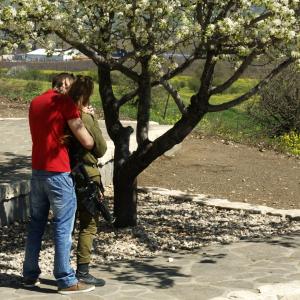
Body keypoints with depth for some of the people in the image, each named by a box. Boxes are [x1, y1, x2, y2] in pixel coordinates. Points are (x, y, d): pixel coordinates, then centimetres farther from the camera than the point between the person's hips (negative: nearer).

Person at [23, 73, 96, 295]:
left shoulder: (35, 103, 13)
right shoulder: (64, 102, -10)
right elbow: (87, 142, -11)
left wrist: (79, 112, 15)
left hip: (37, 171, 7)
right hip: (58, 173, -7)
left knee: (36, 225, 15)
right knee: (63, 227, -2)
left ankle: (30, 275, 21)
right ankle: (66, 281, 2)